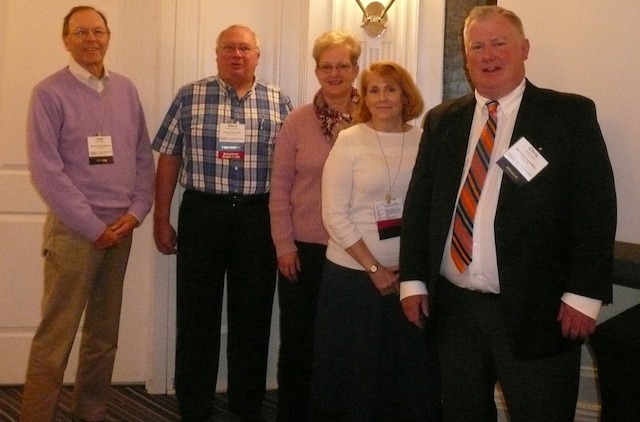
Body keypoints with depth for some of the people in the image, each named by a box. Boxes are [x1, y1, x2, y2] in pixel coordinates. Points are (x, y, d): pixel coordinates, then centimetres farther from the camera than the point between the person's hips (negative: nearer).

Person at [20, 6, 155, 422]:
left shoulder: (126, 90, 9)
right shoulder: (50, 93, -6)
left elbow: (144, 157, 11)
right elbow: (47, 172, -12)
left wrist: (136, 212, -3)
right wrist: (94, 226, -13)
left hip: (121, 228, 5)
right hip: (73, 230, -5)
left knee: (105, 332, 12)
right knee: (56, 336, -3)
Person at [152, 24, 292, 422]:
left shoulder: (279, 102, 5)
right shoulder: (190, 97, 2)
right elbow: (169, 159, 4)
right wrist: (161, 219, 1)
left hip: (258, 217, 1)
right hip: (202, 213, -1)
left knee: (253, 313, 8)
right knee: (197, 314, 4)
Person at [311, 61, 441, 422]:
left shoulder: (424, 141, 2)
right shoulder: (349, 141, -5)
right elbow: (334, 216, -8)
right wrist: (374, 269, -10)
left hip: (409, 275, 2)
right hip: (354, 274, -2)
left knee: (411, 369, 9)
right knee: (356, 370, 7)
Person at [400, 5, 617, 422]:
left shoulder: (570, 114, -3)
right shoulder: (442, 120, 9)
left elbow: (596, 208, -7)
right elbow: (419, 202, 12)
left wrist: (584, 294, -12)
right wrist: (413, 279, 6)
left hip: (534, 309, -4)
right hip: (453, 306, 4)